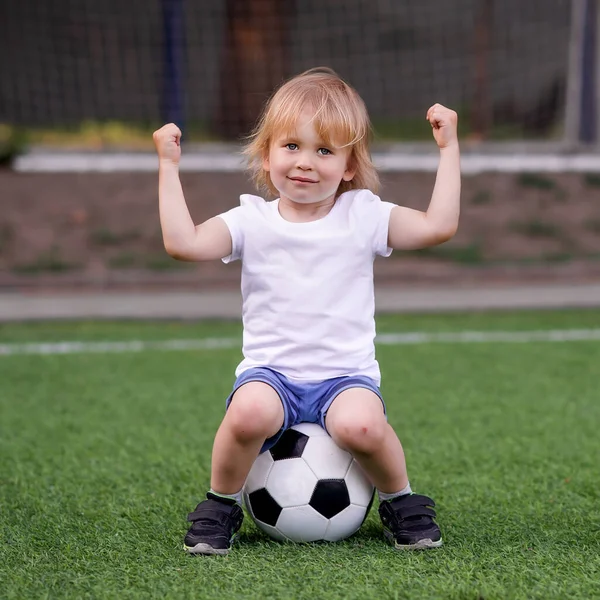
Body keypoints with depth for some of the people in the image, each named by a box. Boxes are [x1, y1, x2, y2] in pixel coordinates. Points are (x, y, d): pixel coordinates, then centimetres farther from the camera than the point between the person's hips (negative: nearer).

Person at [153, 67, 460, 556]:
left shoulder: (363, 216, 4)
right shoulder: (252, 220, 5)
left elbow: (439, 226, -5)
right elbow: (184, 242, -8)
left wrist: (448, 148, -4)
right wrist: (169, 167, -5)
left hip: (346, 373, 0)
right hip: (270, 372, 0)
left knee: (360, 424, -34)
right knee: (249, 411, -34)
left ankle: (399, 500, -1)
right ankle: (222, 504, -5)